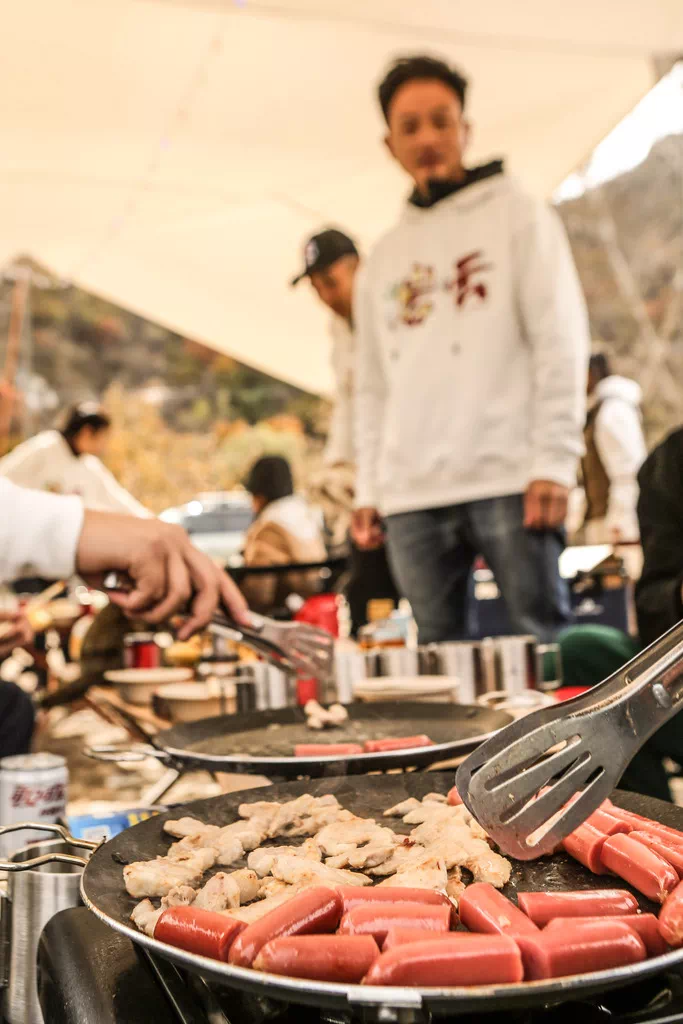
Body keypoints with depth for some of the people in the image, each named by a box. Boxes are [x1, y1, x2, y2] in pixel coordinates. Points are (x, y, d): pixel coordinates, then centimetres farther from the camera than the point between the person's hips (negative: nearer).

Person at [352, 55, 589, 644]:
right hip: (410, 495, 4)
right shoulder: (384, 259, 20)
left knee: (542, 638, -4)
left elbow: (561, 343, -1)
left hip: (509, 481, -4)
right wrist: (369, 489, 10)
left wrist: (554, 463, -11)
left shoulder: (517, 215, 8)